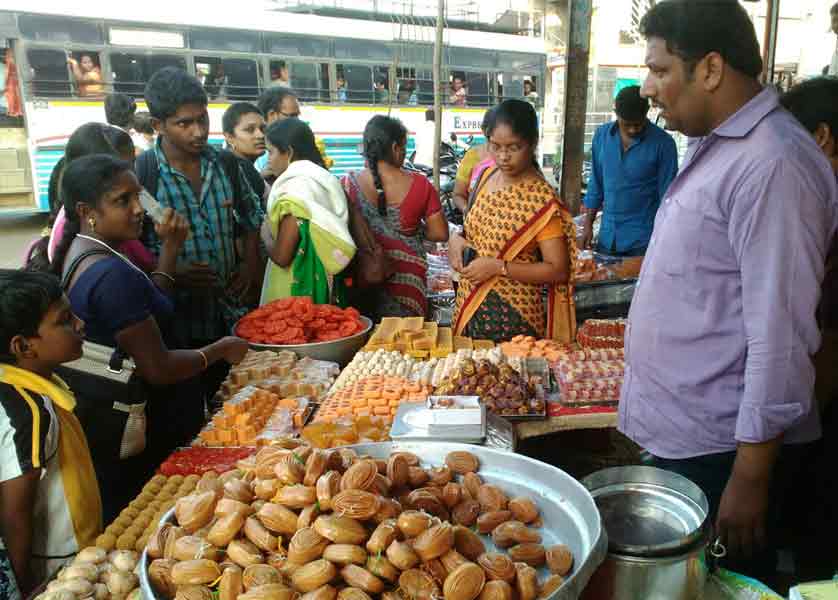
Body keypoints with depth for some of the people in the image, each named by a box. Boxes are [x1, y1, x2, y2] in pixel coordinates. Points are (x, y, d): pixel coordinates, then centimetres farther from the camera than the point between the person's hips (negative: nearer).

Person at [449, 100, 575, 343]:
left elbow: (558, 270, -17)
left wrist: (499, 267, -21)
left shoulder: (541, 200, -17)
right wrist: (457, 240, -4)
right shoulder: (488, 175, 2)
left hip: (512, 317, -6)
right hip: (470, 307, 6)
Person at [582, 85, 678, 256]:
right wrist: (588, 225, 7)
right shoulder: (602, 135, 2)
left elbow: (667, 196, -8)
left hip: (643, 241, -4)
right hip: (607, 237, 4)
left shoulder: (663, 143, -10)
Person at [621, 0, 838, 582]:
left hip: (719, 447, -9)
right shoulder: (712, 146, 9)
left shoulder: (771, 164, -22)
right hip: (676, 431, 9)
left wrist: (750, 476, -20)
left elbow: (780, 336, -24)